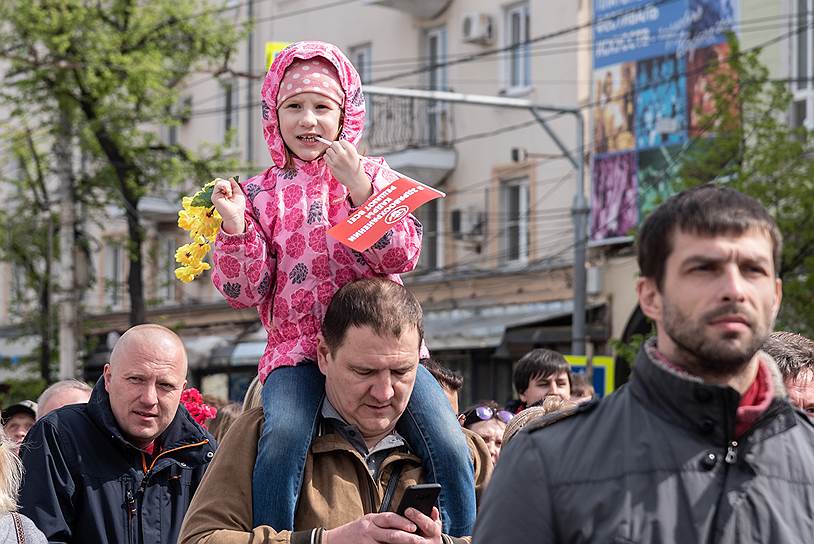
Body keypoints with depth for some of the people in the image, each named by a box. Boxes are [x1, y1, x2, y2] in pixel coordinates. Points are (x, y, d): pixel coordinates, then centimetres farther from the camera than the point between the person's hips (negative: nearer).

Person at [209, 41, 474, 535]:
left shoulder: (374, 176, 12)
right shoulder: (261, 194, 12)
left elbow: (401, 257, -3)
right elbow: (246, 292, 6)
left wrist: (360, 188, -14)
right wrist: (234, 225, -9)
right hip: (297, 349, -1)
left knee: (450, 447, -19)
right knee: (282, 442, -31)